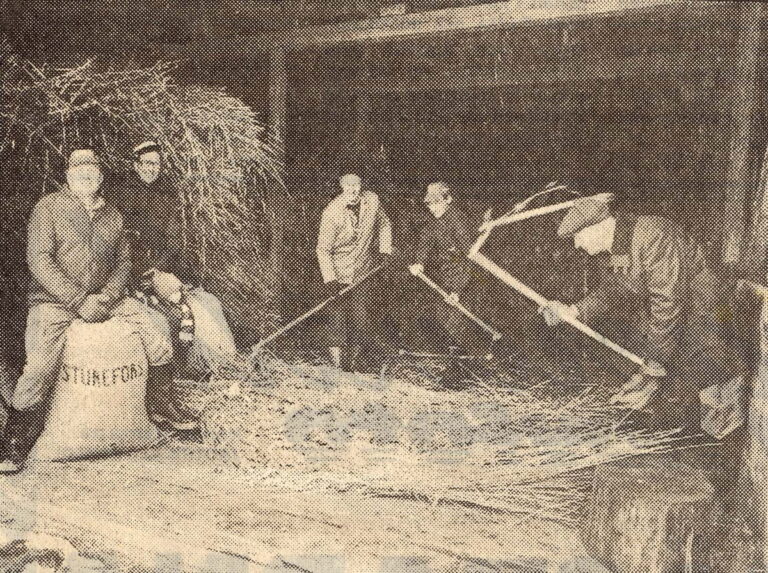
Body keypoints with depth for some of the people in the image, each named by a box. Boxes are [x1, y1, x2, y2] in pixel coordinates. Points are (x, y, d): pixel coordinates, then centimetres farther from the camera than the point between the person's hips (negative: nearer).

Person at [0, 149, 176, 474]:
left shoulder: (112, 215, 14)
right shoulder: (49, 207, 0)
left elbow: (123, 261, 11)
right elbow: (38, 260, -10)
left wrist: (106, 298, -8)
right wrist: (79, 301, -16)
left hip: (104, 299, 5)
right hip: (54, 300, -4)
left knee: (157, 330, -8)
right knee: (41, 365, -24)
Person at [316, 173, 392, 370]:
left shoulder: (372, 201, -8)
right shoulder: (332, 213, -21)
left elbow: (384, 224, 13)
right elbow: (323, 250, -16)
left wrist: (385, 249, 5)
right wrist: (330, 279, -23)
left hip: (364, 272, 4)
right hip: (339, 274, -4)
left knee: (361, 319, 7)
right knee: (339, 317, -4)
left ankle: (352, 361, 24)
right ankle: (337, 364, 8)